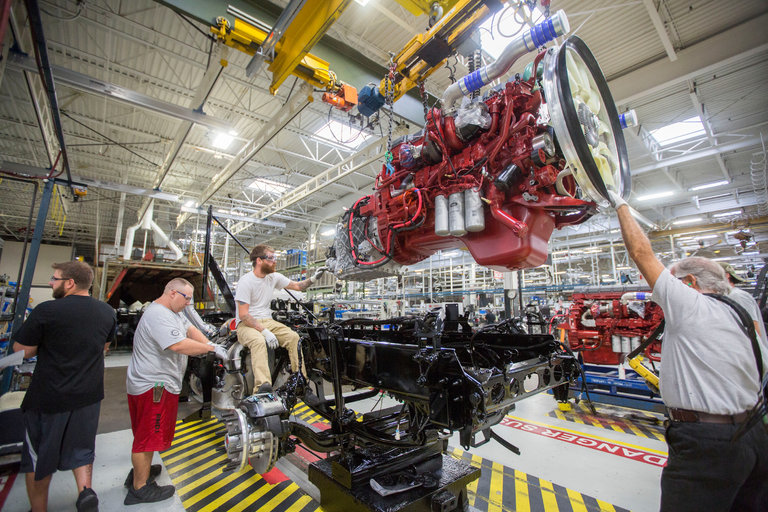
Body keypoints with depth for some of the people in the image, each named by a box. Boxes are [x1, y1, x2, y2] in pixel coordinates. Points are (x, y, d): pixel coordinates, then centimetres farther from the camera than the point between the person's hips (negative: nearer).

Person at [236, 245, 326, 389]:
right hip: (246, 324, -5)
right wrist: (264, 331, -25)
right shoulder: (246, 281, -13)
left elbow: (297, 286, 16)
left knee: (294, 337, -17)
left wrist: (313, 279, -3)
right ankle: (263, 386, -45)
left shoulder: (273, 277, 7)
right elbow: (243, 315, -16)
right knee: (259, 341, -37)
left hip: (267, 321, 6)